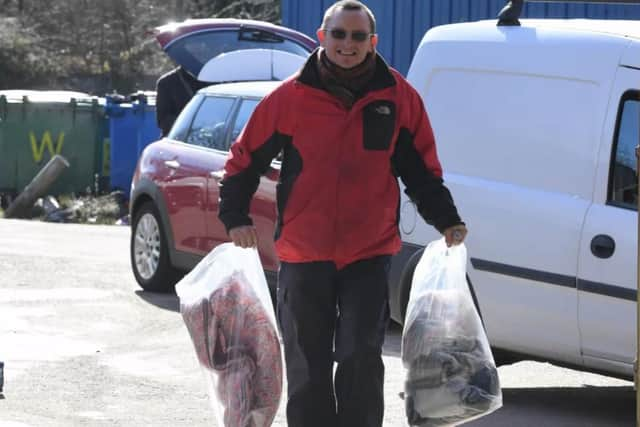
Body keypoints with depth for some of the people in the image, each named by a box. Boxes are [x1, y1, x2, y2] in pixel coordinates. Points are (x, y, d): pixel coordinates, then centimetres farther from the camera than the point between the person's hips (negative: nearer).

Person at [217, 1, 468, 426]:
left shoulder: (399, 97, 0)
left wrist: (447, 221, 0)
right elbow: (245, 158, 7)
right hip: (302, 254, 1)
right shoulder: (291, 97, -3)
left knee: (362, 362, -8)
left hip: (370, 254, -1)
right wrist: (236, 218, -2)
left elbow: (421, 168, 10)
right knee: (307, 369, 10)